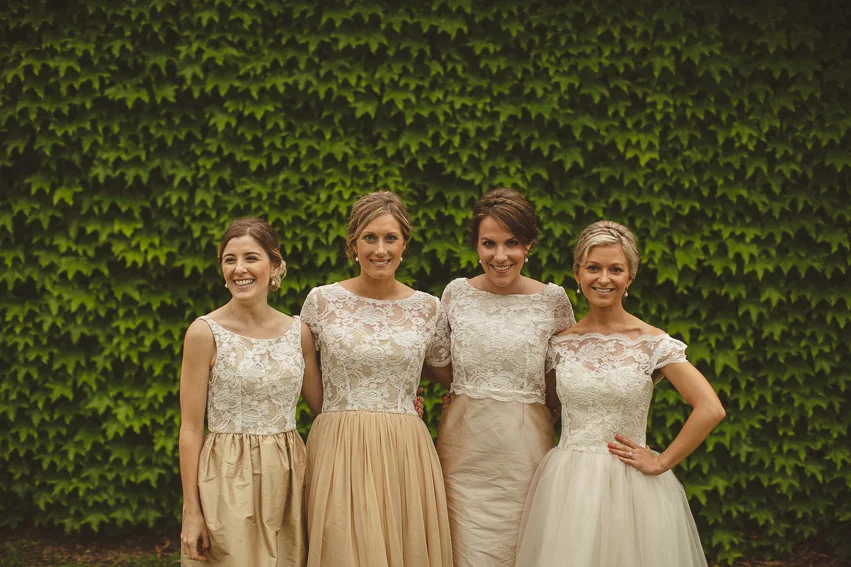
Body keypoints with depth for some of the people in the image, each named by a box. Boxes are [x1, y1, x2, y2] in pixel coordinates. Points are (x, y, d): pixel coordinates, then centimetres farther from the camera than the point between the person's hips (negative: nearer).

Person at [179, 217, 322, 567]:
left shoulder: (298, 332, 5)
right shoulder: (205, 332, -7)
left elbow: (324, 407, 14)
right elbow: (191, 427, -7)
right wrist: (191, 511, -10)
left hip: (288, 477, 4)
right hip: (229, 480, -4)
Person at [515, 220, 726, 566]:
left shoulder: (654, 344, -5)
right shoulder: (560, 344, 3)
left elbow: (710, 409, -12)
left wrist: (662, 462, -11)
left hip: (630, 486, -2)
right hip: (566, 488, 2)